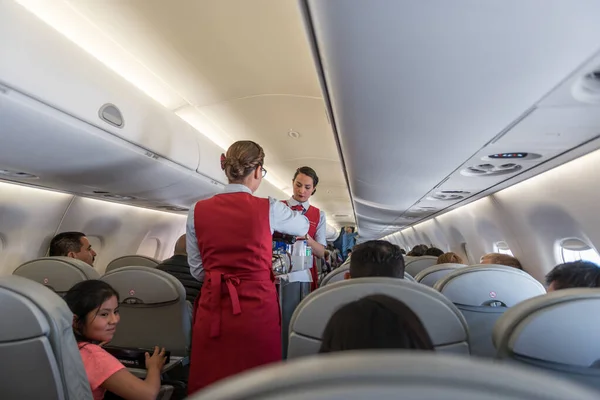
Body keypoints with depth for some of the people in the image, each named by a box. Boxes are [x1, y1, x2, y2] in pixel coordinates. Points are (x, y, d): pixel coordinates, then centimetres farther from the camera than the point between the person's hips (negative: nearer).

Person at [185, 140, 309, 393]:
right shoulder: (268, 209, -7)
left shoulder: (198, 211, 1)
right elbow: (303, 226, 15)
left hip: (212, 309, 3)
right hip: (256, 308, -3)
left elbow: (197, 271, 8)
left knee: (211, 386, 18)